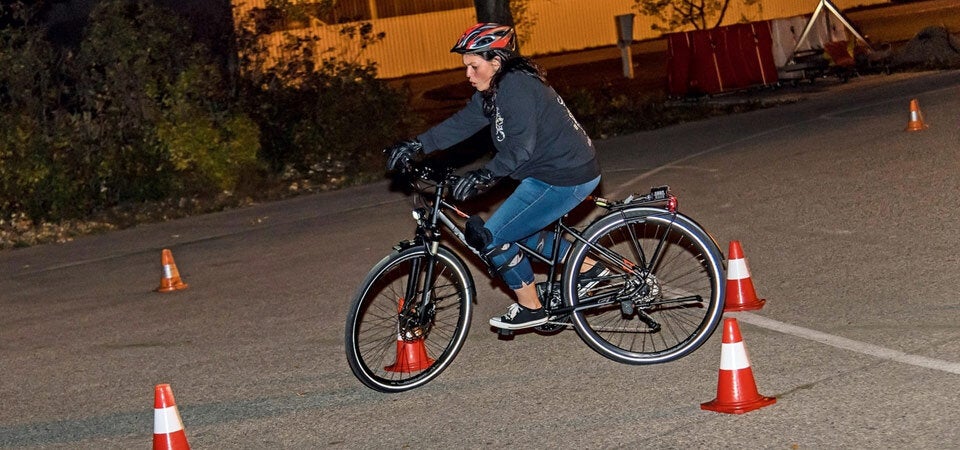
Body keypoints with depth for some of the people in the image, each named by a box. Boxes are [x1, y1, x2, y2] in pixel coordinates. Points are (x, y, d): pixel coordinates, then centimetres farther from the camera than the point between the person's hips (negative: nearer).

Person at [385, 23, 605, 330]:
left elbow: (521, 146, -30)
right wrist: (415, 146, -2)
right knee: (520, 231, 24)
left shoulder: (516, 86, -21)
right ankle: (588, 268, 30)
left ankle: (530, 308, 6)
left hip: (564, 179, -11)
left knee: (491, 237, -8)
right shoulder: (493, 90, 9)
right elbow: (461, 123, 6)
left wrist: (485, 175, -37)